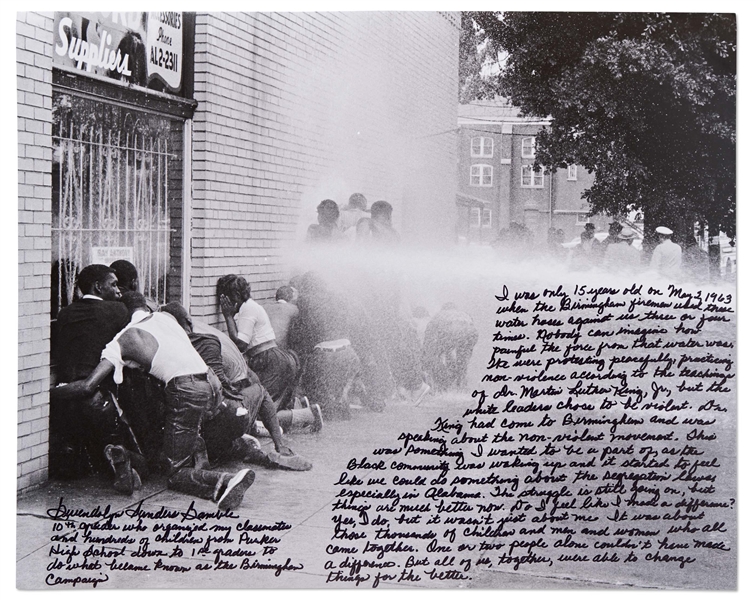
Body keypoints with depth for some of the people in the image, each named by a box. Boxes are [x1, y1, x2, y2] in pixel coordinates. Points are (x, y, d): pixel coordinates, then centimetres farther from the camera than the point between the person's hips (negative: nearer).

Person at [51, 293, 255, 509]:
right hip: (209, 384, 6)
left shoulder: (122, 340, 4)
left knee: (175, 474, -1)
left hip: (185, 390, -6)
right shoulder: (166, 317, 19)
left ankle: (225, 482, -26)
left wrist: (51, 393, 11)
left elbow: (87, 386, -1)